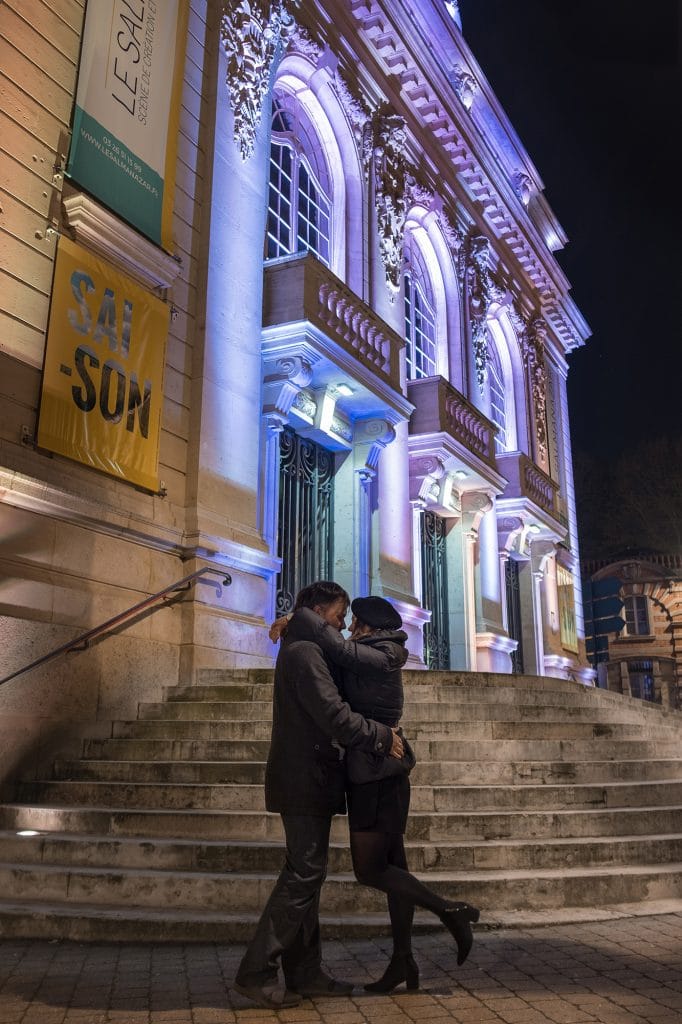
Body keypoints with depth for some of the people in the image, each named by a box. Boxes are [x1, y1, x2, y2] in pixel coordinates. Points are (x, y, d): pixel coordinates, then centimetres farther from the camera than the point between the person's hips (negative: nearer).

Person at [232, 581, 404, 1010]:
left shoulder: (301, 649, 17)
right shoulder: (305, 651, -16)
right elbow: (334, 714, -24)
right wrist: (383, 737, -14)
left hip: (308, 779, 11)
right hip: (306, 779, -11)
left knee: (306, 874, 13)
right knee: (303, 875, -5)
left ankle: (305, 974, 21)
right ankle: (256, 974, 2)